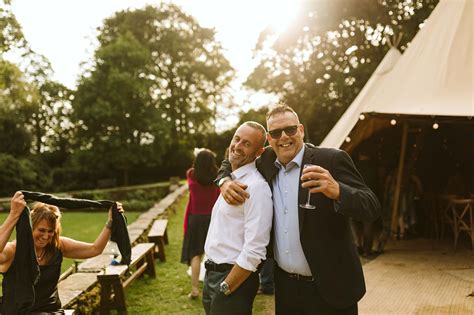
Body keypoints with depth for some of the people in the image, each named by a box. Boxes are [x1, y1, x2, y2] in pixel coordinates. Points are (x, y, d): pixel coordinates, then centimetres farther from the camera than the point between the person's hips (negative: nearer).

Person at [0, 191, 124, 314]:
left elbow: (95, 249, 3)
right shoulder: (13, 250, -12)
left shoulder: (58, 245, 2)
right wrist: (14, 215, -43)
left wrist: (110, 222, -7)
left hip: (52, 310, 4)